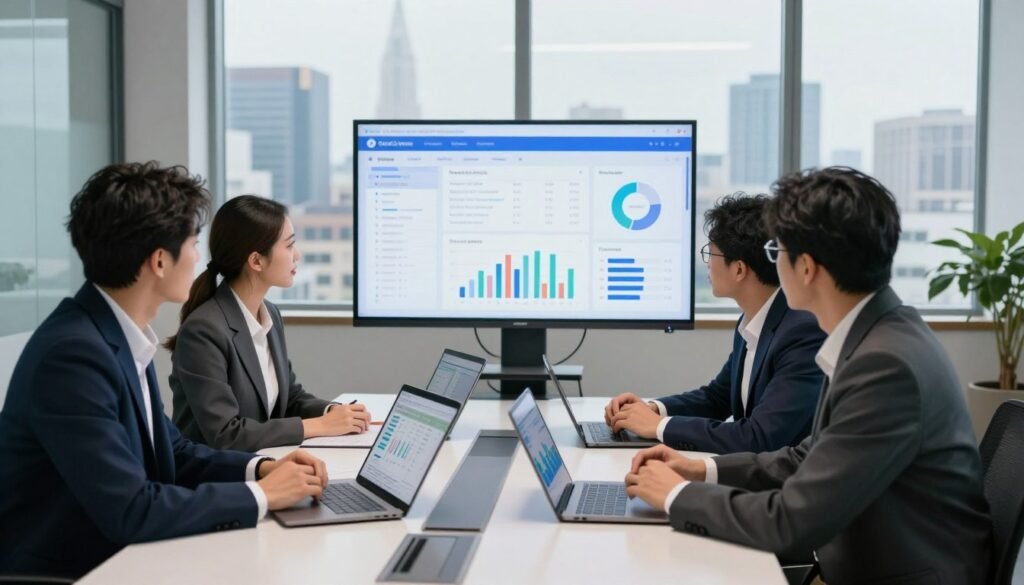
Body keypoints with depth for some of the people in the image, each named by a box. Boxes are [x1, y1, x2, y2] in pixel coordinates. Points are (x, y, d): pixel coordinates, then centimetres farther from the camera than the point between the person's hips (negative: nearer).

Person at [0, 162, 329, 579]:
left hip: (113, 559, 8)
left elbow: (171, 452, 13)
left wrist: (260, 468, -2)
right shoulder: (73, 353, -23)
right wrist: (261, 495, -16)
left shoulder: (122, 336, 3)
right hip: (63, 571, -7)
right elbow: (129, 511, -25)